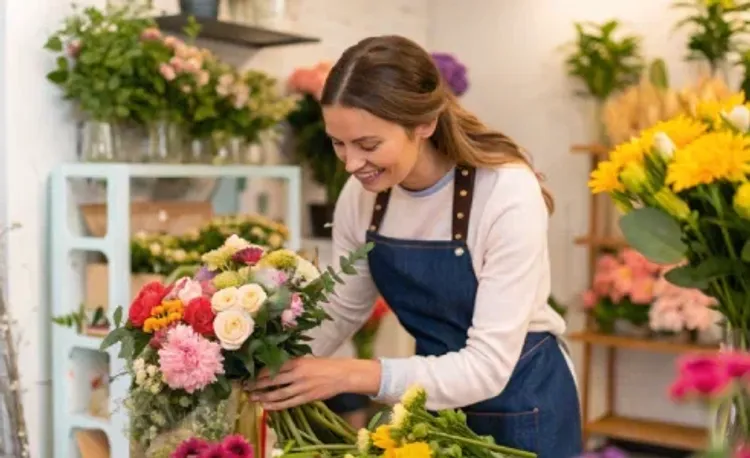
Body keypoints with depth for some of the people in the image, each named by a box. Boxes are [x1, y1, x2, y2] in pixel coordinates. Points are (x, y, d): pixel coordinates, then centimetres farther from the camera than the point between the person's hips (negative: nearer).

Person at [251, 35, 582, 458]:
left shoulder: (508, 193, -28)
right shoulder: (362, 194, -12)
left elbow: (489, 366, -28)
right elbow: (344, 309, 1)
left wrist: (351, 375, -37)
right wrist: (279, 365, -17)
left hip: (519, 404, -4)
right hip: (437, 398, 5)